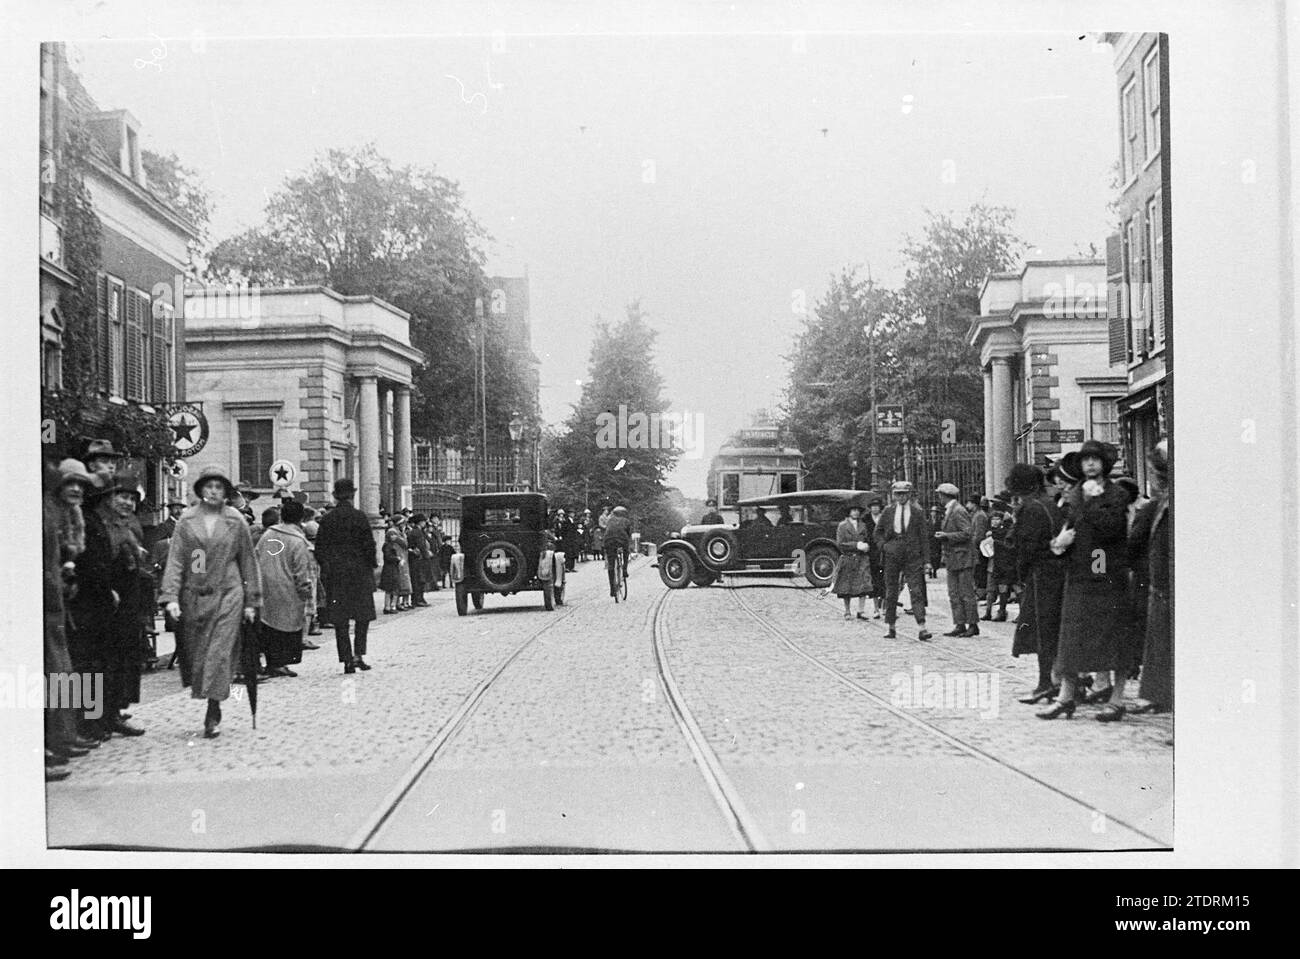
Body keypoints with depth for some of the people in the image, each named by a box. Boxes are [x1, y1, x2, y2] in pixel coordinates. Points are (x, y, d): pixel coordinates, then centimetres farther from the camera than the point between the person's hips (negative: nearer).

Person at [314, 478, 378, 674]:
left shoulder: (327, 520, 3)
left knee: (340, 618, 5)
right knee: (363, 614, 9)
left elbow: (319, 549, 6)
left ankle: (346, 659, 3)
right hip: (359, 571, -2)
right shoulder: (359, 517, -7)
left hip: (335, 574, 2)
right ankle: (358, 654, -3)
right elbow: (369, 545, -8)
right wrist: (373, 566, 2)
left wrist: (326, 568, 16)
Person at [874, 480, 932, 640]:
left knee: (917, 592, -9)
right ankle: (891, 628, 15)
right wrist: (883, 545, -2)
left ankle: (921, 628, -13)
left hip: (913, 556, -2)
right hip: (892, 556, 2)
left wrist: (925, 559, -1)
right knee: (891, 592, 6)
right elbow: (878, 531, 16)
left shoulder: (918, 512, 2)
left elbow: (924, 536, 3)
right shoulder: (887, 512, 6)